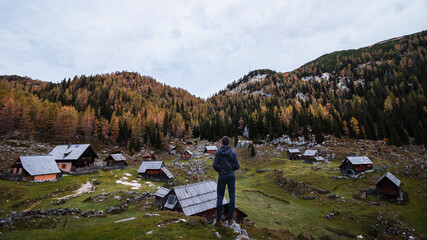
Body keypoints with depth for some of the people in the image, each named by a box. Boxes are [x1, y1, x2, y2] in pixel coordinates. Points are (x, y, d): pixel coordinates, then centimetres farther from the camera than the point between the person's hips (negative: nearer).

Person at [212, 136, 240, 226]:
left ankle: (219, 218, 10)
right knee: (232, 197, 9)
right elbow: (237, 166, -7)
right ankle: (230, 218, 15)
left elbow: (214, 165, -11)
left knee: (219, 197, 9)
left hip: (222, 177, -1)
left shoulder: (218, 152, -7)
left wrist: (219, 171, 8)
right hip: (231, 176, 1)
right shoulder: (233, 152, -5)